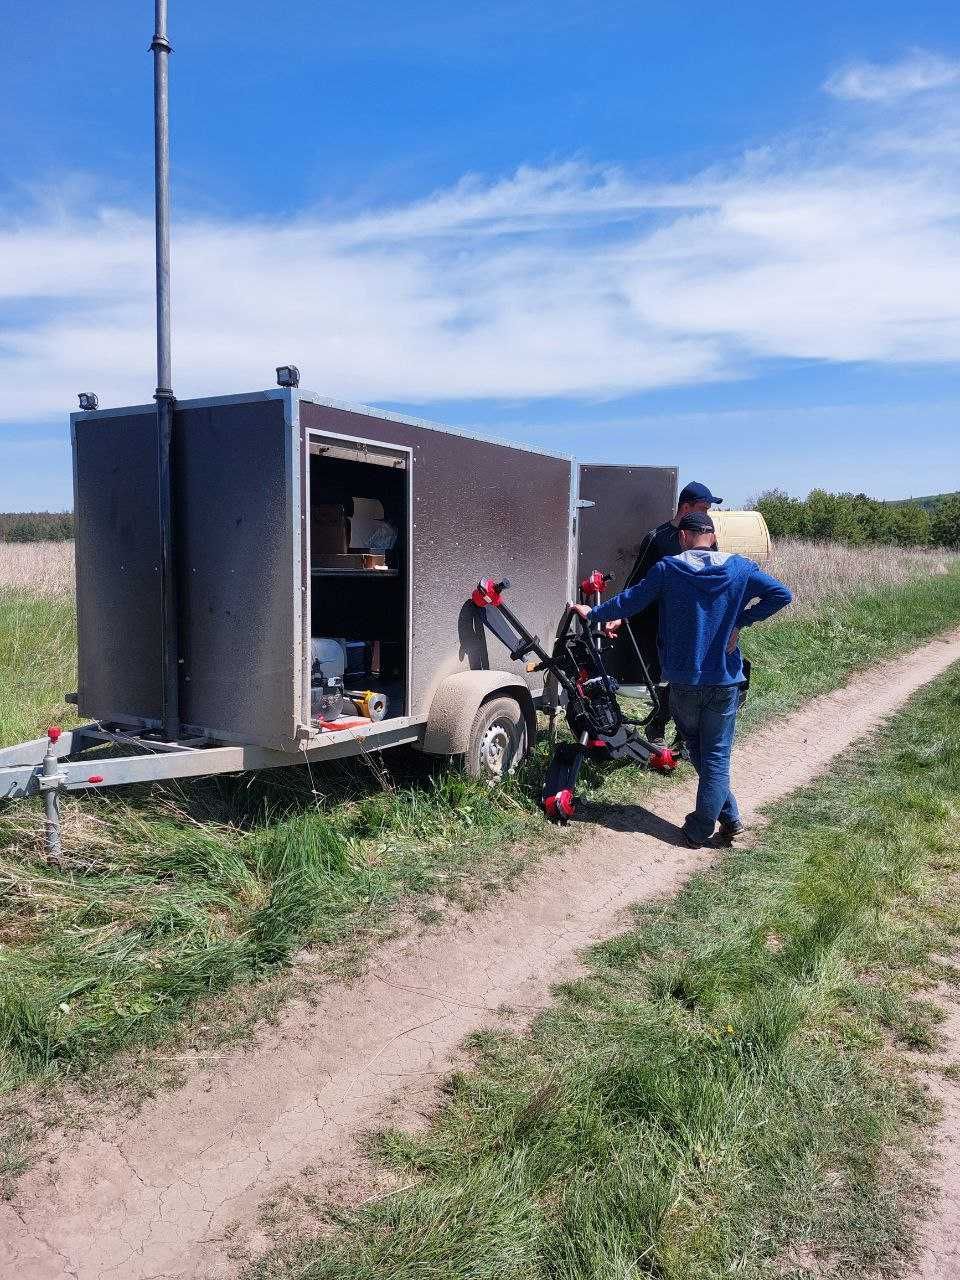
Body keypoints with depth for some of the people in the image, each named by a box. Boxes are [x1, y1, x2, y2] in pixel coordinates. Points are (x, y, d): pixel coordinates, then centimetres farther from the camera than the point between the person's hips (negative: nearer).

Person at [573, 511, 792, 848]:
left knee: (698, 750, 19)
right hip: (725, 681, 1)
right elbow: (781, 594, -7)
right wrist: (741, 620, -3)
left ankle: (728, 816, 22)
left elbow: (631, 601, -1)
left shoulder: (668, 569, -8)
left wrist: (592, 613, 13)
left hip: (683, 681, 0)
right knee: (717, 756, 9)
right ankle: (700, 830, 10)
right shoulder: (739, 568, -3)